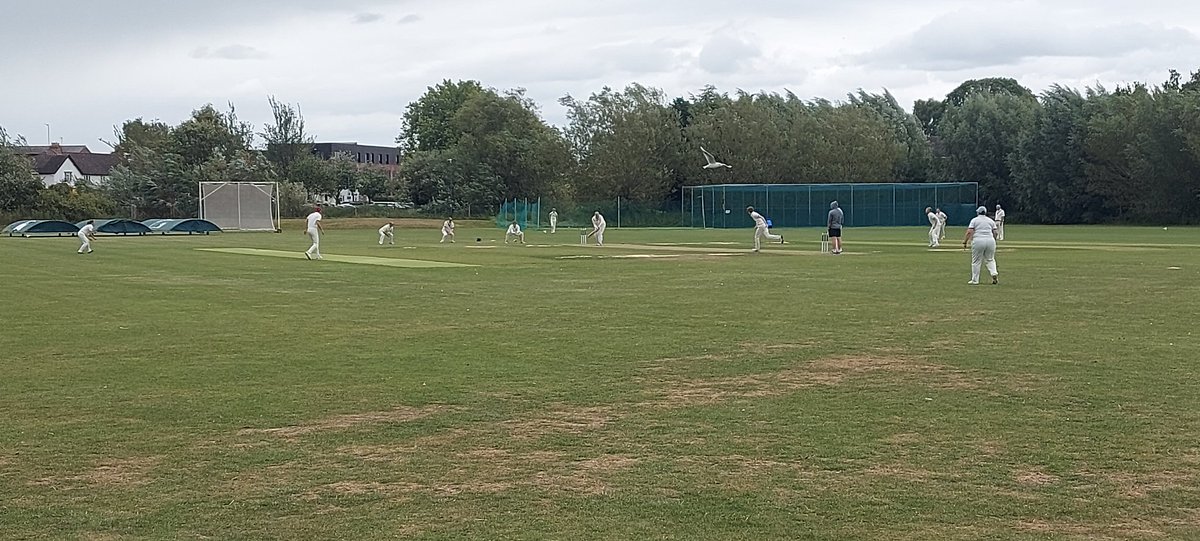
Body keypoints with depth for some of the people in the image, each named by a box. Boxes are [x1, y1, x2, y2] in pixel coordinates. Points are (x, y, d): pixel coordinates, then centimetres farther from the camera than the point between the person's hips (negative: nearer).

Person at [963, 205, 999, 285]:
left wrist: (964, 242, -3)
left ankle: (975, 280, 6)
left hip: (978, 241, -3)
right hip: (990, 241, 3)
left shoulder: (974, 220, 5)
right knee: (990, 260, 18)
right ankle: (994, 274, -3)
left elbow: (969, 232, -6)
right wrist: (994, 239, 26)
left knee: (976, 261, 4)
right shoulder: (991, 220, 14)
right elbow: (996, 233, 8)